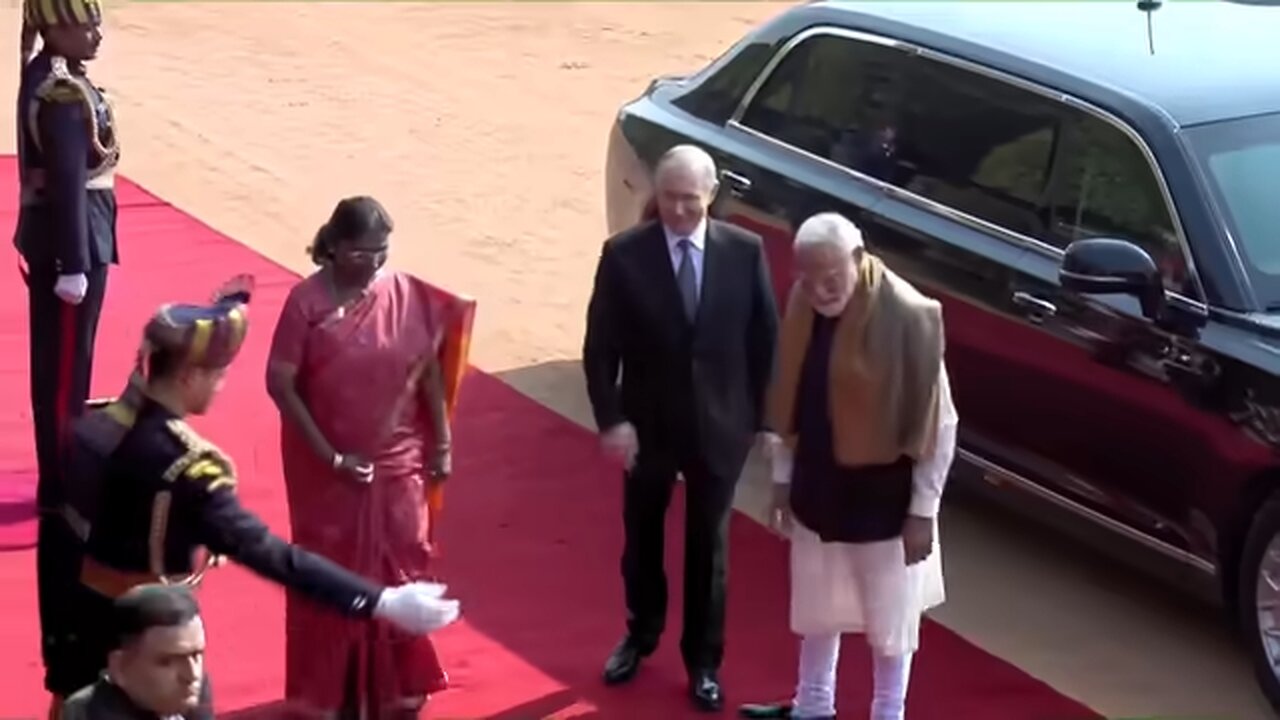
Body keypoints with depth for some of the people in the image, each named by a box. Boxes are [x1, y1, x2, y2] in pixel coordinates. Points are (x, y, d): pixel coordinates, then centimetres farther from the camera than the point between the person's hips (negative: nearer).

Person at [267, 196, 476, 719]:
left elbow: (430, 370, 2)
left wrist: (442, 443, 3)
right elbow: (280, 384, -14)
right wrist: (329, 456, -15)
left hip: (397, 463, 3)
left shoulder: (406, 294, -6)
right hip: (328, 467, -2)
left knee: (400, 569, 12)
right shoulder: (308, 301, -15)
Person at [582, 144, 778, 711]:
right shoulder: (624, 254, -11)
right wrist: (611, 419, -14)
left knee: (708, 546, 12)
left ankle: (703, 660, 29)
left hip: (720, 426, 0)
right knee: (641, 538, 19)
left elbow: (764, 340, -2)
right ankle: (640, 636, 43)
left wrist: (763, 417, -3)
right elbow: (600, 347, -7)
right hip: (647, 425, 0)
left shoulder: (745, 252, -8)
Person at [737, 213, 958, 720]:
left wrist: (923, 509, -15)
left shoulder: (908, 318, -23)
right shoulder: (803, 307, -5)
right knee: (816, 608, 22)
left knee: (887, 619, 12)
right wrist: (783, 477, 10)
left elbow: (939, 424, -17)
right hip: (818, 487, 6)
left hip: (883, 496, -6)